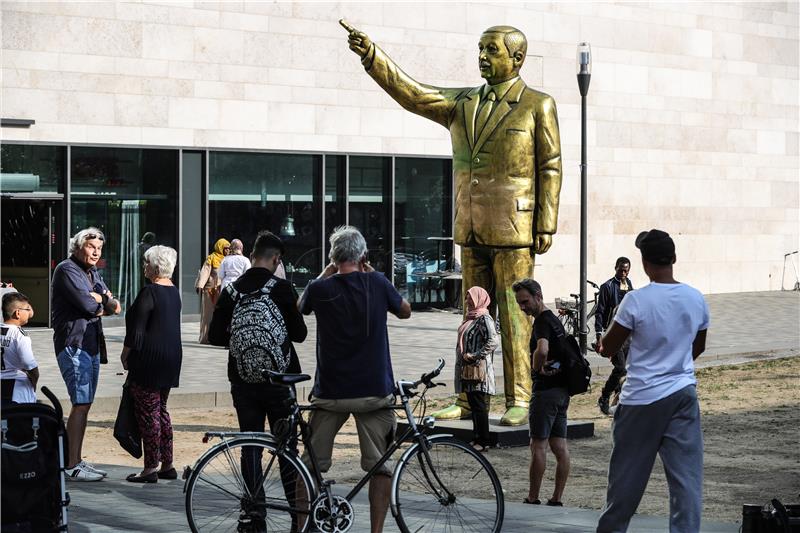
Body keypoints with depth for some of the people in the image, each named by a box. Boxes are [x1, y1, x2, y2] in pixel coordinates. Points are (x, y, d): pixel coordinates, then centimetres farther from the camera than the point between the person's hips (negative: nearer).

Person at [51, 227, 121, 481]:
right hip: (73, 344, -9)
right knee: (81, 404, -13)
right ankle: (72, 467, -12)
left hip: (91, 344, 9)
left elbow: (113, 306, 13)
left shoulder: (92, 273, 19)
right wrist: (101, 302, 1)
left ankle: (76, 460, 16)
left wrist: (97, 298, -8)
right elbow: (86, 304, -20)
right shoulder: (67, 270, -9)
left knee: (85, 404, 11)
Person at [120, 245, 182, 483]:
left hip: (150, 357, -9)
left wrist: (125, 354, -4)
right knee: (161, 410, 16)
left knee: (148, 412, -3)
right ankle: (167, 465, 17)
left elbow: (136, 330, -16)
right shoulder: (173, 291, 10)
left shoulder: (149, 292, -16)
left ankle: (151, 468, -1)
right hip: (172, 356, 9)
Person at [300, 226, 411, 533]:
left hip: (330, 392, 0)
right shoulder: (377, 283, -6)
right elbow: (405, 311, 13)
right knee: (380, 465, 7)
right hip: (374, 391, 0)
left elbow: (301, 307, 17)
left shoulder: (321, 289, -6)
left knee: (312, 463, 10)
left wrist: (326, 274, 20)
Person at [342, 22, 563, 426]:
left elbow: (550, 168, -3)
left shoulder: (538, 106, 0)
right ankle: (468, 400, 11)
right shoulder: (462, 103, 12)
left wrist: (546, 226, -9)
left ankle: (519, 401, -3)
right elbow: (410, 93, 1)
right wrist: (371, 55, -12)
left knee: (514, 316, -6)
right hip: (472, 229, 5)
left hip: (514, 230, -5)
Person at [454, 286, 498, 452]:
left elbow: (493, 341, -24)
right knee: (473, 405, 12)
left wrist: (474, 356, -22)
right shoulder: (471, 317, 16)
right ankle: (477, 438, 18)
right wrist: (464, 357, 14)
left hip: (479, 369, -10)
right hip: (468, 369, 10)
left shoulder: (484, 319, -13)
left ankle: (483, 442, -4)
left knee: (479, 406, -7)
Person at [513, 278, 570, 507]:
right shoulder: (555, 320, 17)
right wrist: (546, 365, 8)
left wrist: (536, 368, -14)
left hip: (546, 389, -10)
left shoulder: (542, 321, -14)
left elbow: (542, 349, -32)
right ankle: (556, 499, 9)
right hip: (562, 388, 10)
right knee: (560, 446, 6)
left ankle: (532, 499, -2)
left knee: (538, 445, -5)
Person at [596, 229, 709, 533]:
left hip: (642, 398, -3)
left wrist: (602, 345, 20)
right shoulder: (696, 300, 0)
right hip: (683, 394, 3)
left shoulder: (636, 301, -14)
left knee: (627, 473, 11)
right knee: (687, 474, 2)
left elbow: (608, 348, -4)